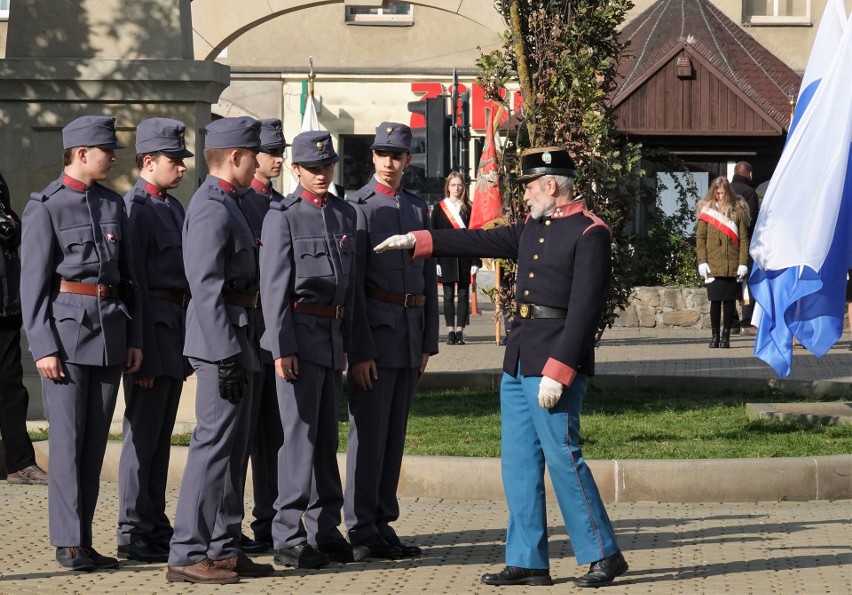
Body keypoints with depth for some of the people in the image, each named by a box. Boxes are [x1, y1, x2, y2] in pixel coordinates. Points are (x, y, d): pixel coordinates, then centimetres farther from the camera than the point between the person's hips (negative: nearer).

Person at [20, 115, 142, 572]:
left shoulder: (113, 204, 13)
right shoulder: (45, 207, -4)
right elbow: (33, 283, -7)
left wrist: (134, 338, 11)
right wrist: (43, 346, -13)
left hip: (111, 329, 6)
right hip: (68, 328, -6)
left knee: (95, 440, 7)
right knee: (67, 438, -5)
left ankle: (83, 539, 12)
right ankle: (68, 543, -1)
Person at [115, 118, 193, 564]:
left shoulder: (174, 208, 16)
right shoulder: (135, 208, -12)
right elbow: (134, 284, -17)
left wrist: (185, 341, 17)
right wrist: (142, 351, -20)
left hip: (175, 328, 9)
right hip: (152, 329, -9)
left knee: (161, 436, 13)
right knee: (143, 433, -5)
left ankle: (155, 527, 19)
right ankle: (133, 533, 0)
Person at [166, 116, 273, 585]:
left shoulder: (226, 204, 17)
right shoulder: (212, 208, -16)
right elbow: (207, 288, -22)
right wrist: (225, 355, -24)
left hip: (237, 342, 11)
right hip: (222, 340, -11)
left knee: (231, 448, 13)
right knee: (213, 445, -10)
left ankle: (224, 549, 18)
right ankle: (187, 556, -8)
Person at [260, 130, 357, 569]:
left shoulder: (345, 214, 13)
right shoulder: (282, 216, -6)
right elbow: (274, 287, -10)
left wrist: (346, 342, 15)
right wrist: (281, 348, -15)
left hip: (333, 335, 6)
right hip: (301, 332, -6)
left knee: (327, 436, 12)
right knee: (300, 435, -6)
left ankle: (324, 530, 19)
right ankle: (289, 537, -3)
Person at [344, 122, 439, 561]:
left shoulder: (418, 208, 13)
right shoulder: (358, 207, -6)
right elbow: (352, 283, -11)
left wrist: (429, 341, 10)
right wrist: (361, 350, -16)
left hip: (411, 334, 6)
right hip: (375, 330, -6)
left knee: (394, 434, 10)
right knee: (369, 433, -4)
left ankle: (382, 524, 16)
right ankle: (362, 531, 1)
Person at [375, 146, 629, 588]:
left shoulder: (590, 234, -11)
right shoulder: (532, 229, 15)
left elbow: (583, 310, -17)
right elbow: (482, 241, 22)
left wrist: (557, 372, -21)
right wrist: (417, 241, 18)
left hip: (556, 359, -9)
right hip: (518, 362, 9)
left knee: (563, 458, -8)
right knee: (519, 464, 8)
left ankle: (604, 555, 1)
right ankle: (527, 562, 12)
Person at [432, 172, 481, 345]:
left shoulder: (469, 208, 4)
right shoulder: (439, 208, 5)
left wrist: (475, 262, -5)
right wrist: (435, 261, -5)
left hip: (465, 258, 0)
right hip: (446, 258, 0)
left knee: (464, 295, 1)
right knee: (448, 295, 2)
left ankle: (459, 331, 4)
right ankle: (450, 331, 5)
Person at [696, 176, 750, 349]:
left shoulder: (738, 210, 5)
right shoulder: (706, 210, 6)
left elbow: (744, 239, 4)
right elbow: (700, 237, 5)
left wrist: (743, 263, -3)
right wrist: (702, 261, -4)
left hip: (733, 266, 0)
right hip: (713, 266, 0)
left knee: (730, 300, 4)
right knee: (715, 300, 0)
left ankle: (726, 336, 12)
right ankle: (715, 336, 9)